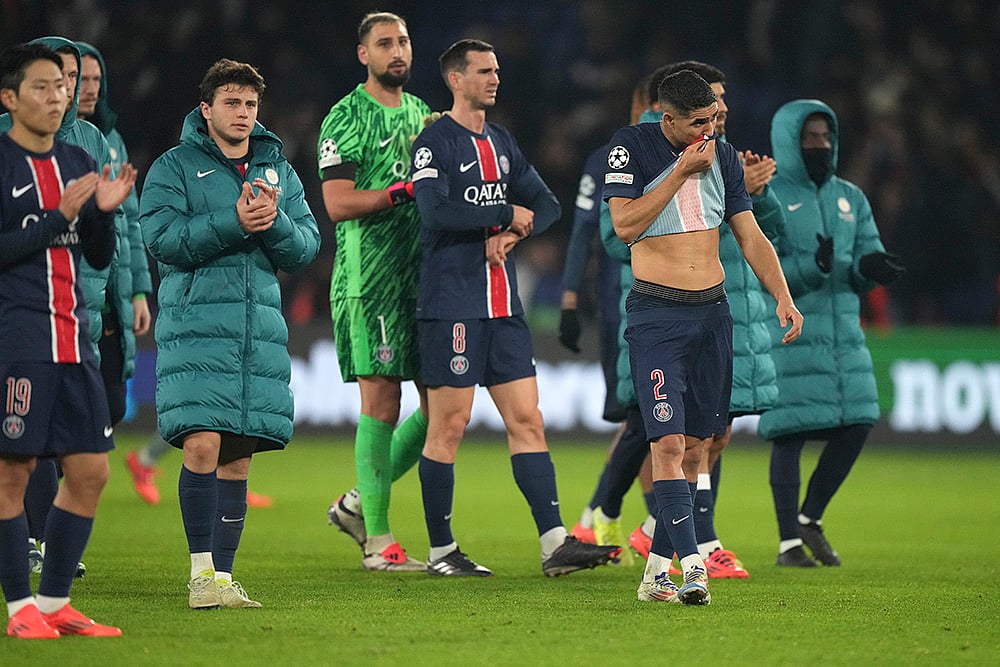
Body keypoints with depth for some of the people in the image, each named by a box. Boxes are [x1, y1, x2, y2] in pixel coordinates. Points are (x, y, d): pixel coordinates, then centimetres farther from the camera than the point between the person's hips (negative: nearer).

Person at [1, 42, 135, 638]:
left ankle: (56, 602, 14)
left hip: (73, 338, 7)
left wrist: (104, 211, -2)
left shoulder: (78, 164, 15)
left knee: (91, 471, 4)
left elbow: (100, 258, 17)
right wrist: (58, 216, -16)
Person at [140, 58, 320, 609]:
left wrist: (274, 221, -9)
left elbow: (306, 248, 11)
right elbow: (162, 238, -11)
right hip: (195, 327, -4)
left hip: (261, 328, 4)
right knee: (202, 446, -15)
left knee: (238, 459, 5)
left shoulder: (278, 169, 16)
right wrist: (233, 221, -18)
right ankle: (202, 571, -6)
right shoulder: (175, 166, 2)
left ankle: (223, 575, 10)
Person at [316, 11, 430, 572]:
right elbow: (338, 204, -13)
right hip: (369, 277, -7)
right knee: (381, 401, -8)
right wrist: (403, 191, -21)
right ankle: (378, 540, -3)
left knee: (441, 400, 4)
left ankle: (359, 503, 18)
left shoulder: (423, 113, 18)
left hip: (424, 273, 7)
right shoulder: (346, 119, -4)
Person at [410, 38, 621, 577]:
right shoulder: (435, 142, -6)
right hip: (451, 304, -7)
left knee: (527, 420, 1)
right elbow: (436, 211, -20)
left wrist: (510, 235, -5)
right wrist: (507, 214, -11)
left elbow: (546, 205, 15)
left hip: (502, 305, 7)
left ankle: (555, 544, -3)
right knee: (449, 425, -3)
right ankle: (440, 550, 5)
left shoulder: (502, 143, 17)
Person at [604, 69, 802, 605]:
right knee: (668, 444, -16)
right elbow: (625, 225, -14)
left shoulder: (722, 156, 10)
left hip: (713, 313, 5)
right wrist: (682, 172, -13)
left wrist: (782, 296, 0)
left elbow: (751, 236, 13)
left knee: (693, 446, 5)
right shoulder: (632, 147, -4)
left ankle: (657, 567, 12)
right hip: (655, 313, -5)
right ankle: (691, 564, -21)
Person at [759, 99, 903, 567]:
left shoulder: (850, 199, 15)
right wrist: (814, 267, -26)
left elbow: (867, 256, 11)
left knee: (856, 426, 0)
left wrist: (870, 268, -13)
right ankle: (789, 541, 3)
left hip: (844, 332, 6)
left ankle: (810, 518, 18)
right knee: (790, 434, -5)